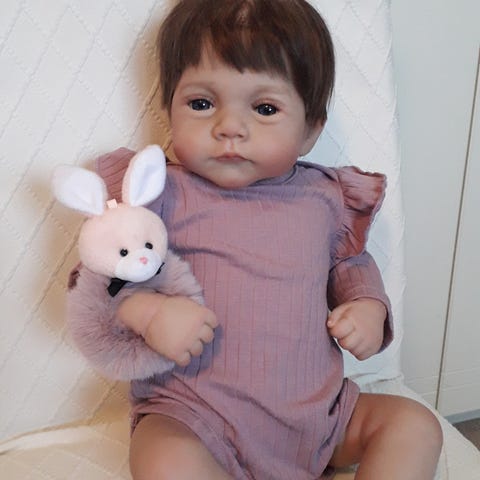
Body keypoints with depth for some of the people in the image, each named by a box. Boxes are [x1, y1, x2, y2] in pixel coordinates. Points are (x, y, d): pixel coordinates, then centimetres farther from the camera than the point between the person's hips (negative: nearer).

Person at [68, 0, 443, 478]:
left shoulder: (324, 197, 4)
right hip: (192, 419, -3)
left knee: (416, 425, -4)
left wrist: (369, 306, 2)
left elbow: (351, 261, 22)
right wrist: (148, 312, -22)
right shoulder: (160, 193, -6)